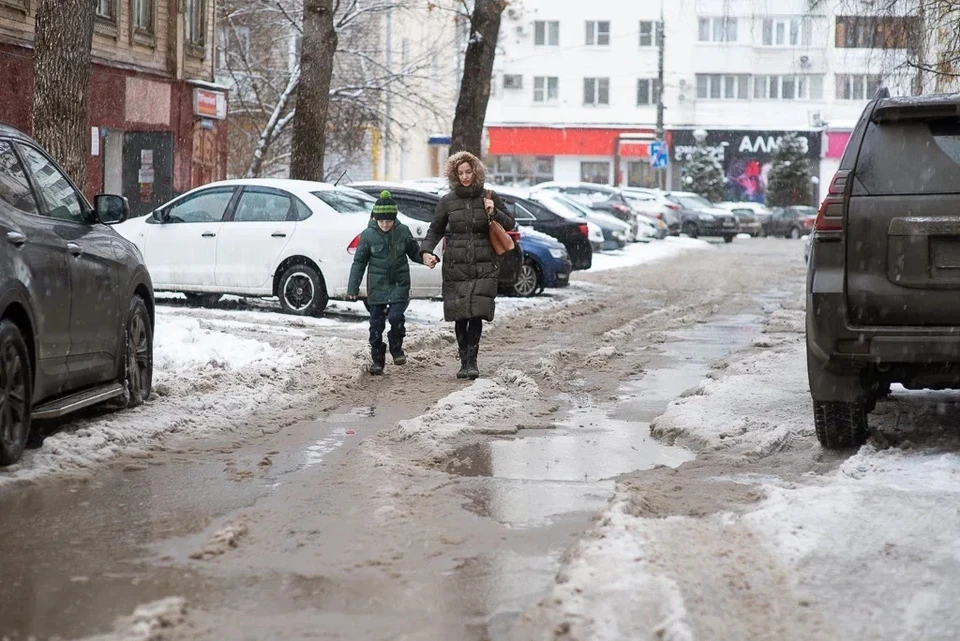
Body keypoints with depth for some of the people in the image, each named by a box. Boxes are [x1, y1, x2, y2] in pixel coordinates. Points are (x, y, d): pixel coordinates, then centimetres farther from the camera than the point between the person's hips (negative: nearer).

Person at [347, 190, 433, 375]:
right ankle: (377, 359, 18)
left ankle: (396, 347, 10)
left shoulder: (403, 231, -1)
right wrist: (353, 288, 0)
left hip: (399, 285, -1)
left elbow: (414, 252, 12)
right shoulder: (368, 235, -3)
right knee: (376, 324, 4)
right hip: (377, 286, 1)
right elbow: (359, 262, 2)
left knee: (395, 317, -17)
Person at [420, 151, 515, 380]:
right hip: (455, 266, 1)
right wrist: (427, 251, -2)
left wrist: (494, 213, -8)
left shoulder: (490, 198, 5)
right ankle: (465, 360, 12)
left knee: (476, 314, -11)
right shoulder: (448, 201, 6)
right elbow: (435, 230, 14)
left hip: (484, 266, -1)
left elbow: (510, 225, 11)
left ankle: (471, 361, -5)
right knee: (460, 317, 0)